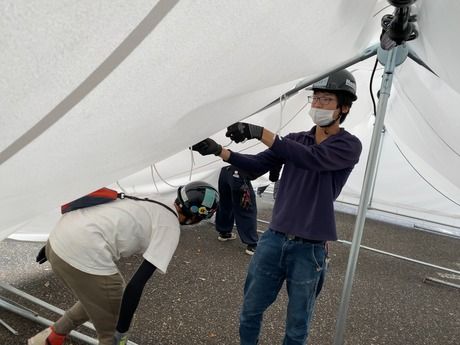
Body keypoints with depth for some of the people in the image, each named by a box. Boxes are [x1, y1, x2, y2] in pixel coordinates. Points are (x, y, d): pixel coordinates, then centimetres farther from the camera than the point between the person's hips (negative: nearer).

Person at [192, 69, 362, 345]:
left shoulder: (349, 145, -7)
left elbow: (313, 159, -26)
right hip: (273, 240, 4)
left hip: (309, 249, -4)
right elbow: (258, 165, 4)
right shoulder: (295, 140, 9)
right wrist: (219, 151, -10)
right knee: (251, 310, 15)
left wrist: (261, 133, -32)